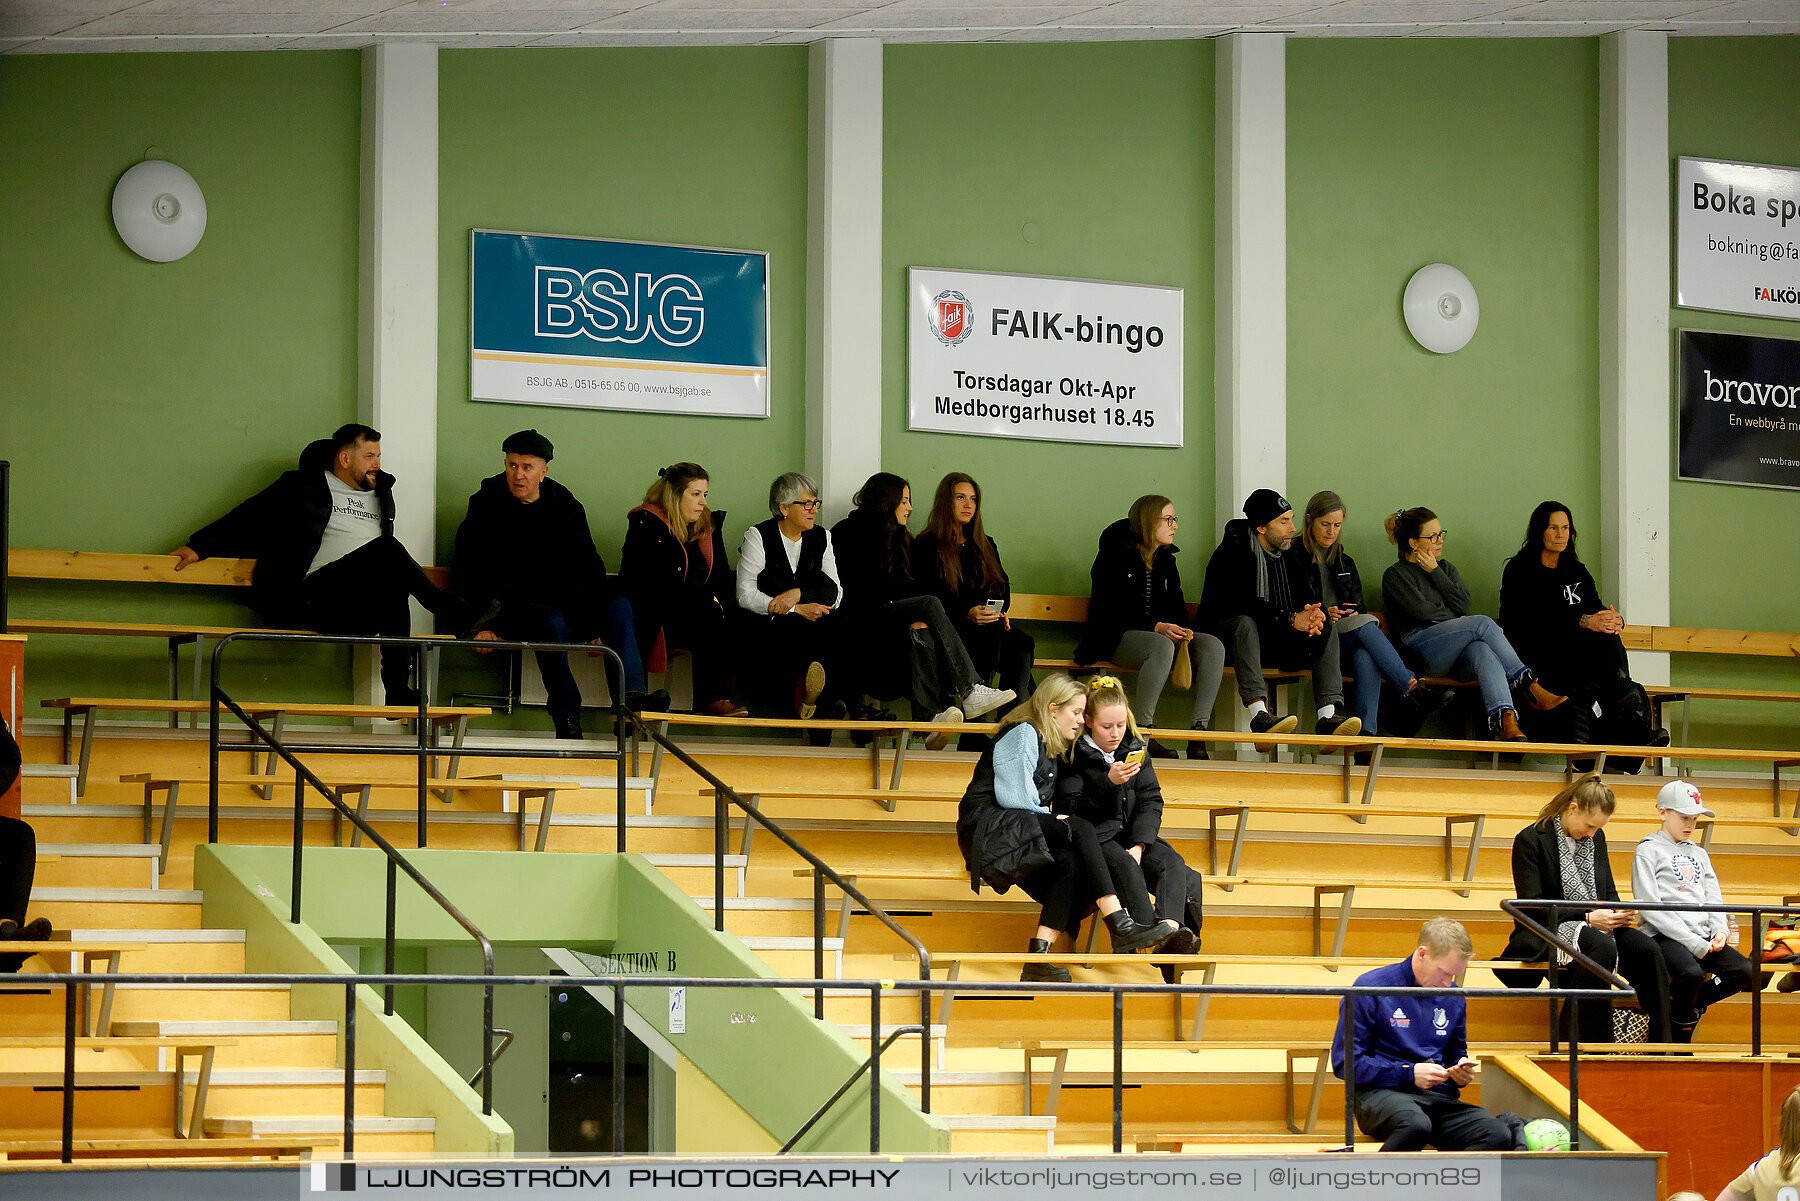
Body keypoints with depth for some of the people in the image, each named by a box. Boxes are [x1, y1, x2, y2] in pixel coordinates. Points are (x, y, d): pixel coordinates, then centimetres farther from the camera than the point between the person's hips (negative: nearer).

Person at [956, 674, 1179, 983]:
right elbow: (1012, 798, -13)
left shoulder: (1052, 748, 24)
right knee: (1081, 831, -26)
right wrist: (1053, 819, -1)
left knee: (1072, 865, -23)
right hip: (990, 827, -8)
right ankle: (1121, 927, -36)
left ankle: (1038, 958, -34)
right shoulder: (1023, 734, -3)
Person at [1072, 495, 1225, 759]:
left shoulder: (1165, 559, 16)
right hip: (1117, 637, -7)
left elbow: (1176, 605, 13)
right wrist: (1156, 627, -24)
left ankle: (1199, 729, -25)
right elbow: (1111, 610, -14)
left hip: (1162, 634, 7)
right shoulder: (1115, 555, -6)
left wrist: (1182, 632, -11)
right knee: (1162, 647, -39)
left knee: (1212, 646, -18)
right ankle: (1143, 730, -35)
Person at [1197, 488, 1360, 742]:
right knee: (1245, 622, -38)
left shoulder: (1290, 552, 11)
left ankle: (1329, 713, -30)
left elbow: (1306, 593, 3)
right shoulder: (1232, 552, -12)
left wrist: (1312, 613, -23)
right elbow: (1241, 603, -25)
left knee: (1327, 628, -12)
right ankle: (1259, 714, -52)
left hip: (1277, 636, 6)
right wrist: (1290, 618, -34)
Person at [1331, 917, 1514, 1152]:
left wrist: (1461, 1074, 5)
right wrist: (1409, 1074, -11)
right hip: (1380, 1093, -5)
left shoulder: (1453, 998, 16)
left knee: (1498, 1135, -27)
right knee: (1416, 1125, -43)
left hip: (1438, 1097, 5)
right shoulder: (1370, 989, -2)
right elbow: (1345, 1063, -5)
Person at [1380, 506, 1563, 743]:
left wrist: (1435, 572, 6)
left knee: (1482, 651, -37)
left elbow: (1463, 604, 9)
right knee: (1483, 624, -30)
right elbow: (1421, 612, -5)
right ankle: (1529, 687, -30)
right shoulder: (1395, 575, 10)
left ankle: (1506, 723, -61)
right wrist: (1460, 622, 4)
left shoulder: (1445, 567, 28)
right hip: (1421, 649, -4)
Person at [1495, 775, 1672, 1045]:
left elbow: (1609, 893, 21)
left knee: (1647, 949, -24)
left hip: (1595, 927, 6)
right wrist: (1587, 918, -21)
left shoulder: (1595, 838, 15)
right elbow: (1532, 906, -13)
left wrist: (1619, 913, -5)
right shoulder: (1530, 840, -6)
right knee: (1602, 947, -37)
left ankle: (1661, 1045, -23)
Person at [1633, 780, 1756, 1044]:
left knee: (1746, 973, -17)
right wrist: (1694, 942, -16)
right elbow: (1651, 908, -9)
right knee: (1692, 973, -36)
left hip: (1703, 939, 7)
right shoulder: (1648, 851, 2)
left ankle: (1688, 1005, 1)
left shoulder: (1698, 854, 24)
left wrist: (1720, 931, -2)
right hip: (1666, 937, -7)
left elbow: (1713, 899, 22)